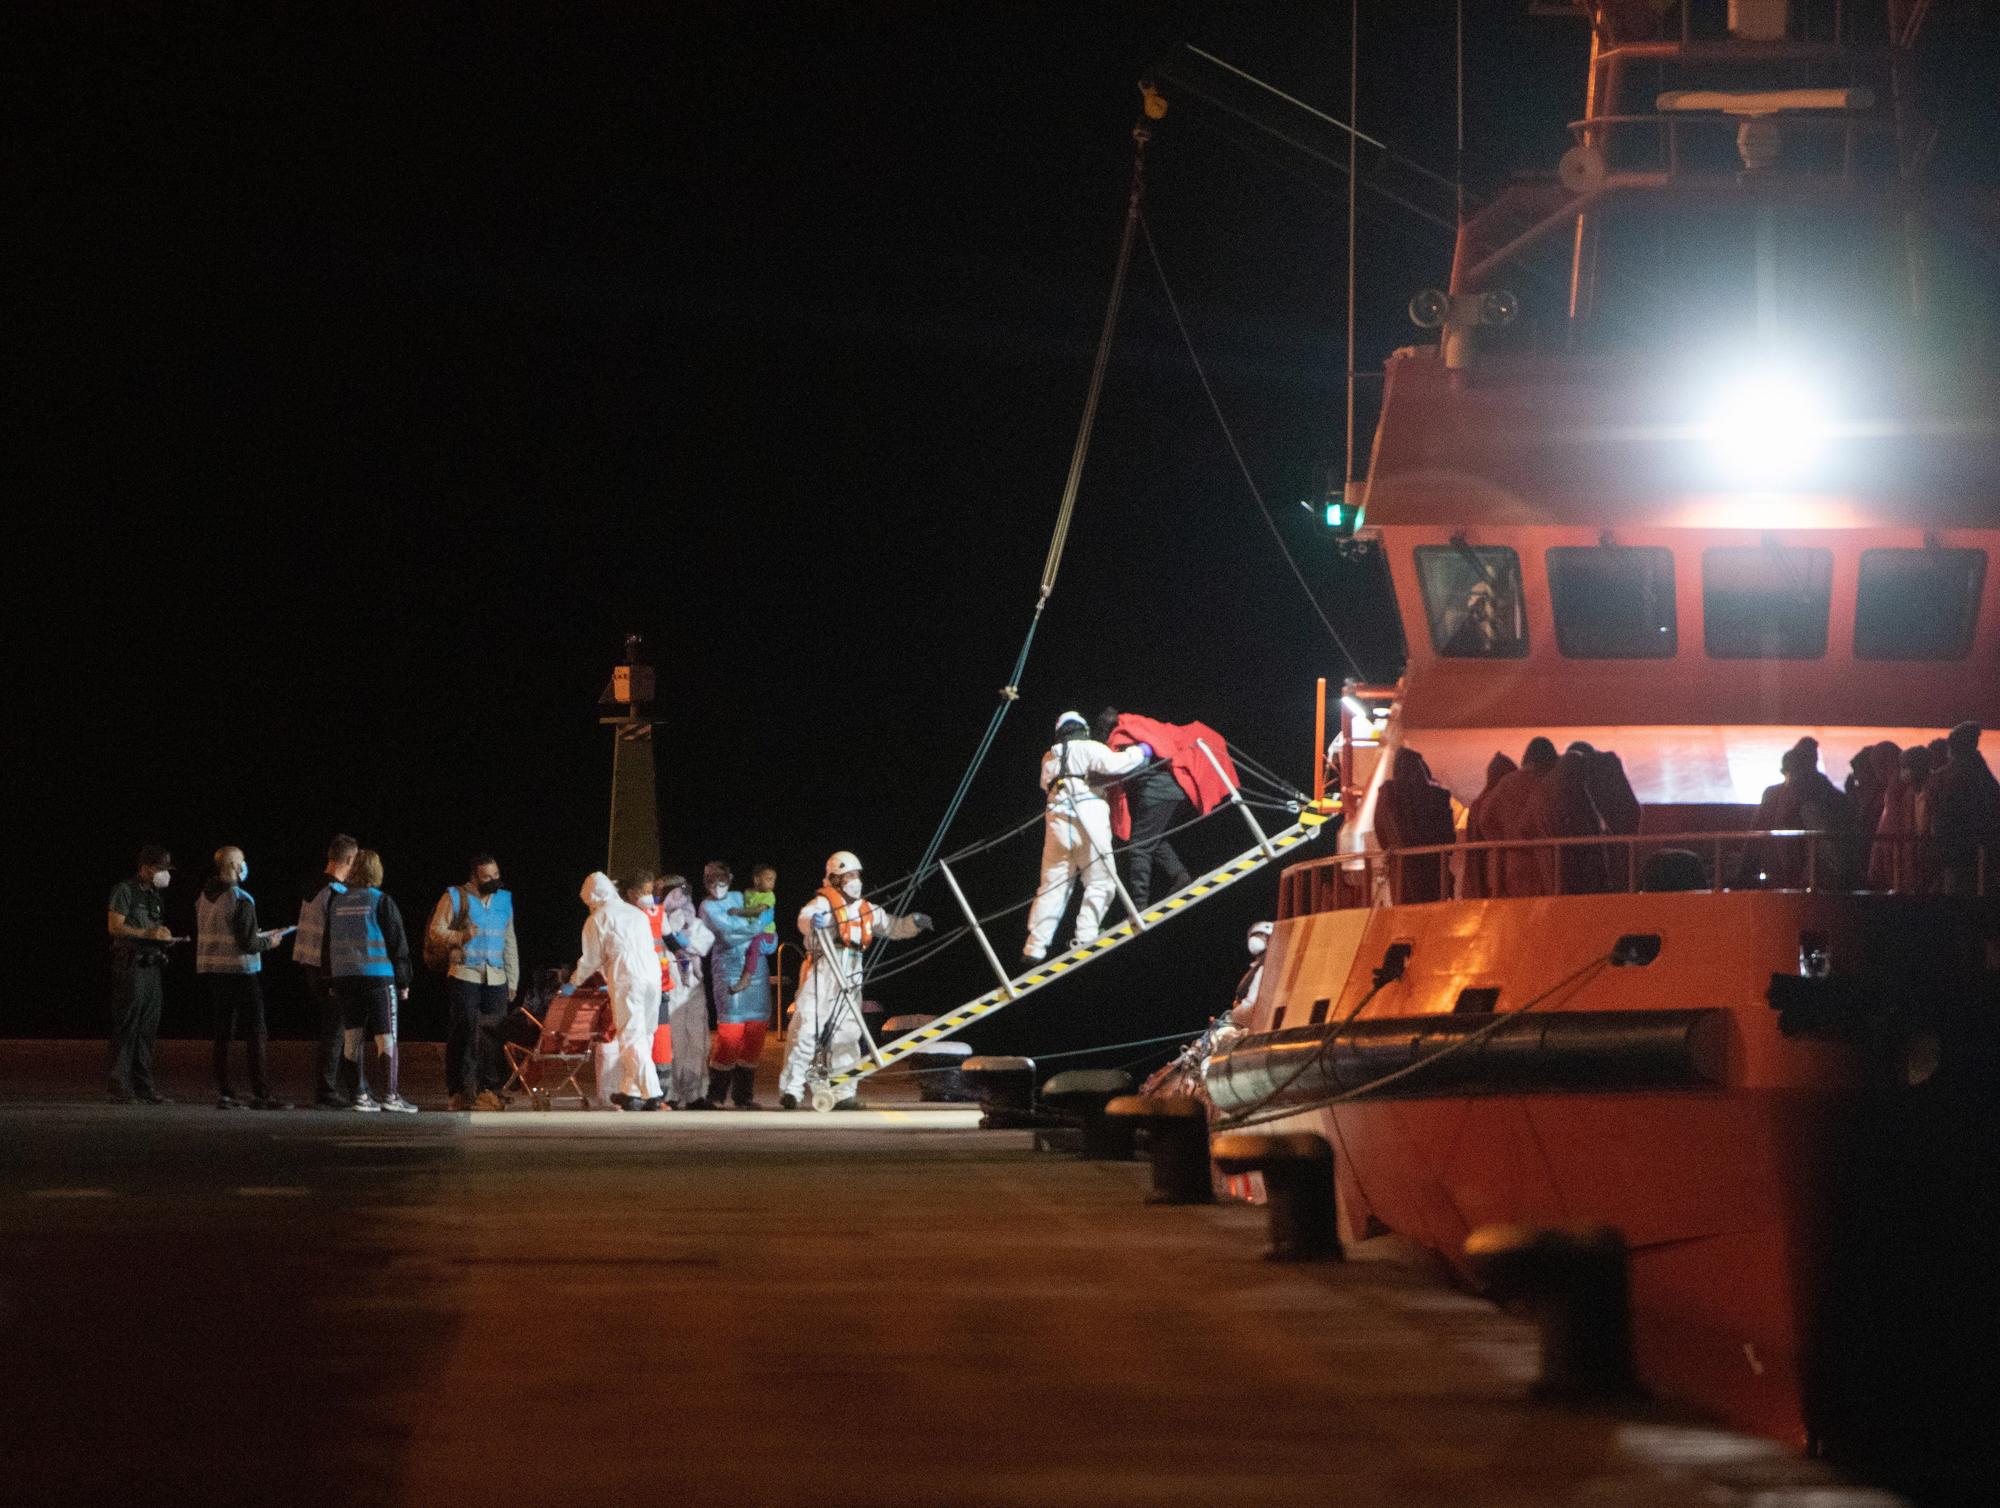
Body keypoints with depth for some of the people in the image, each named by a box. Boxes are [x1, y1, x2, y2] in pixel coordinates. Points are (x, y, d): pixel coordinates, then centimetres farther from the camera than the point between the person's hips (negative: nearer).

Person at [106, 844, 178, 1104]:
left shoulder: (155, 894, 20)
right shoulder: (125, 890, -6)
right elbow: (114, 926, -13)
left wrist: (164, 936, 6)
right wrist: (147, 933, -18)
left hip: (152, 965, 8)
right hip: (130, 964, -8)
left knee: (148, 1029, 8)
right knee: (126, 1028, -8)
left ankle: (144, 1087, 11)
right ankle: (120, 1088, -8)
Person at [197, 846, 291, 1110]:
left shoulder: (204, 897, 7)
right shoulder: (240, 900, -15)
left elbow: (201, 936, 14)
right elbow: (248, 944, -18)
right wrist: (268, 941, 2)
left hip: (211, 971, 7)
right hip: (240, 970, -7)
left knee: (222, 1033, 11)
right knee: (254, 1034, -3)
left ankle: (223, 1093, 9)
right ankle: (260, 1094, -6)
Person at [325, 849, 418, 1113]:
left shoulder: (336, 902, 7)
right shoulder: (381, 902, -5)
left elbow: (327, 943, 13)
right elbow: (398, 943, -4)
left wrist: (331, 982, 19)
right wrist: (403, 981, 4)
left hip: (344, 978, 4)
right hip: (378, 976, -4)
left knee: (352, 1039, 8)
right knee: (386, 1038, -1)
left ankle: (360, 1094, 7)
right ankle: (390, 1094, -8)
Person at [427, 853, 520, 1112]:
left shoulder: (504, 899, 18)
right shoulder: (455, 897, 3)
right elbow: (436, 933, -1)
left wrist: (513, 981, 18)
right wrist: (461, 936, -20)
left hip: (496, 980, 4)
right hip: (464, 976, -4)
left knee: (493, 1037, -1)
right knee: (463, 1034, -7)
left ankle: (489, 1090, 2)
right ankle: (460, 1091, -5)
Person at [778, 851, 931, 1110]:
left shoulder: (866, 909, 17)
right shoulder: (823, 903, -6)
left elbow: (892, 927, 26)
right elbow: (804, 918, -27)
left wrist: (913, 923, 7)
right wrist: (813, 921, -51)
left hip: (849, 979, 7)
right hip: (821, 972, -6)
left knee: (846, 1034, 9)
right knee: (806, 1029, -11)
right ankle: (790, 1089, -10)